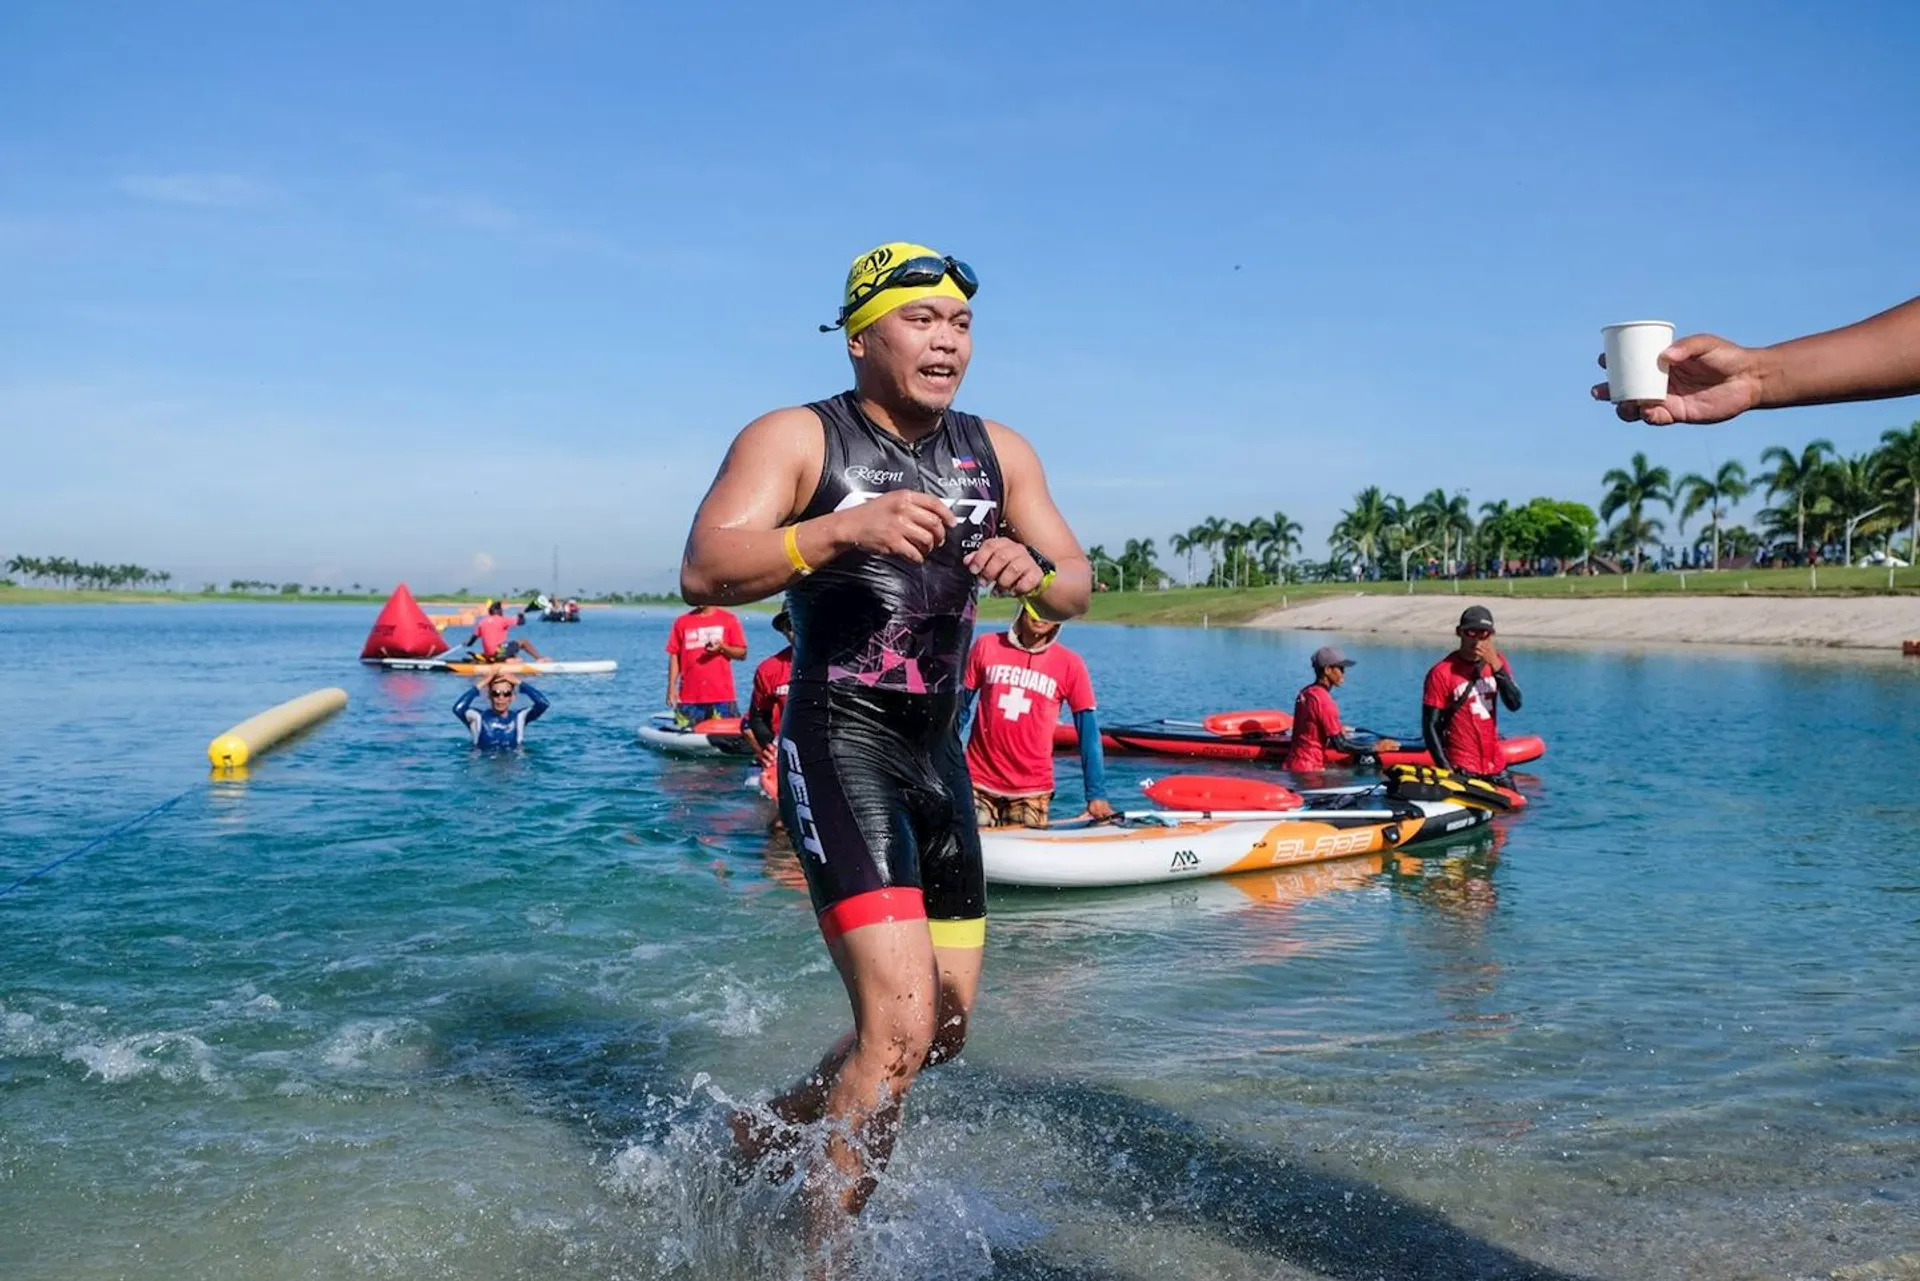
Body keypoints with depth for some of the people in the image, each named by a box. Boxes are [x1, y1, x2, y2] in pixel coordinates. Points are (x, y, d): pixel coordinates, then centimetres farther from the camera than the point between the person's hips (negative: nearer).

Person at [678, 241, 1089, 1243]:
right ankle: (822, 1246, 7)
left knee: (946, 1029, 16)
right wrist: (844, 528, -33)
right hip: (838, 751, -7)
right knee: (898, 1028, -16)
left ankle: (766, 1134, 40)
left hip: (941, 758, 7)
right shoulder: (795, 439, -6)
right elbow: (703, 572, -19)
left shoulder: (999, 453, 10)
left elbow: (1078, 589, 8)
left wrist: (1035, 576, -16)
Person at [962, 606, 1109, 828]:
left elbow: (1088, 732, 0)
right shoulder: (987, 646, 2)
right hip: (978, 782, 1)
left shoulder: (1069, 664, -1)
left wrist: (1097, 795, -6)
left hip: (1032, 792, -1)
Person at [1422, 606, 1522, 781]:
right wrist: (1446, 770, -18)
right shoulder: (1442, 673, -11)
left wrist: (1496, 666, -17)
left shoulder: (1497, 661, 6)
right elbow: (1430, 726, -11)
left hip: (1496, 765, 6)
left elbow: (1514, 704, -5)